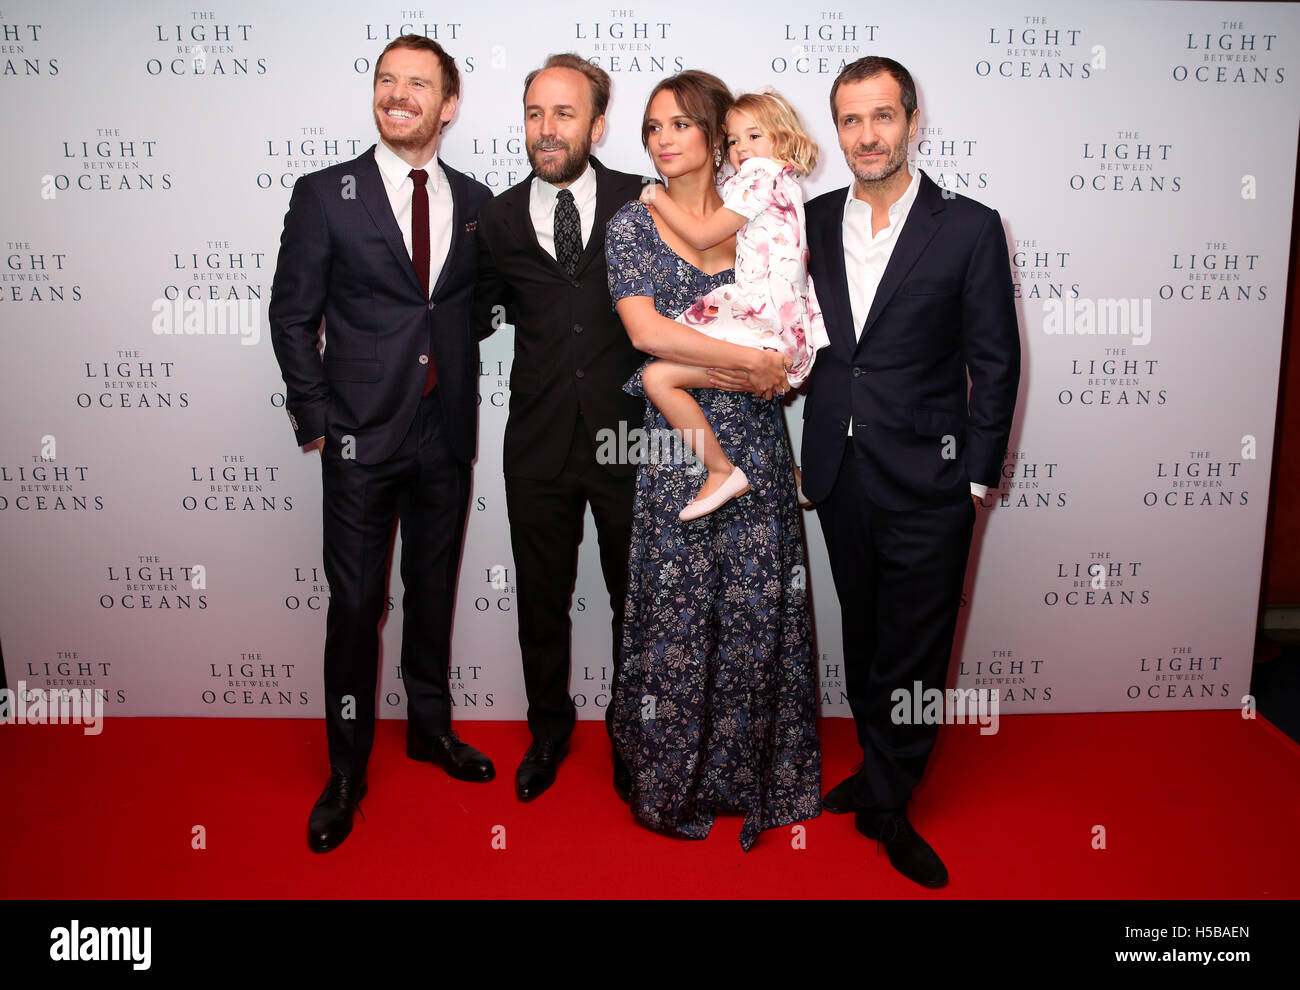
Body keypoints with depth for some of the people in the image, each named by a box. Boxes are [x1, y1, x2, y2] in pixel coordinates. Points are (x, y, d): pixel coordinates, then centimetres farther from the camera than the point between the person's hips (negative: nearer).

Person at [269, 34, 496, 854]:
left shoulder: (475, 202, 6)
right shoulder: (325, 195, -2)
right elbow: (293, 315, -1)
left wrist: (465, 395, 2)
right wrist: (316, 416, -5)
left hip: (446, 435, 3)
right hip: (362, 434, -3)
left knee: (434, 591, 16)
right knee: (355, 603, 4)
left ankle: (431, 726, 36)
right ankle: (347, 772, 20)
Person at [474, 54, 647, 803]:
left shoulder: (642, 203, -1)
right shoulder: (499, 219, 3)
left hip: (628, 436, -1)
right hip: (539, 443, 2)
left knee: (636, 598, 13)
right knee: (541, 600, 14)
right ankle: (549, 729, 38)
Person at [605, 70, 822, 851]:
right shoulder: (633, 226, 1)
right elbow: (646, 329, -12)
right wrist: (748, 358, -14)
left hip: (755, 436, 3)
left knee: (760, 603, 6)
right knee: (678, 605, 3)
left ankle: (752, 771, 25)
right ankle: (674, 777, 23)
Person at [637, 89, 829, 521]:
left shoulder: (759, 176, -6)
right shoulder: (788, 185, 22)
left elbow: (702, 235, -7)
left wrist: (656, 196, 4)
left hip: (763, 325, -11)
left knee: (658, 376, -16)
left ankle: (721, 471, -9)